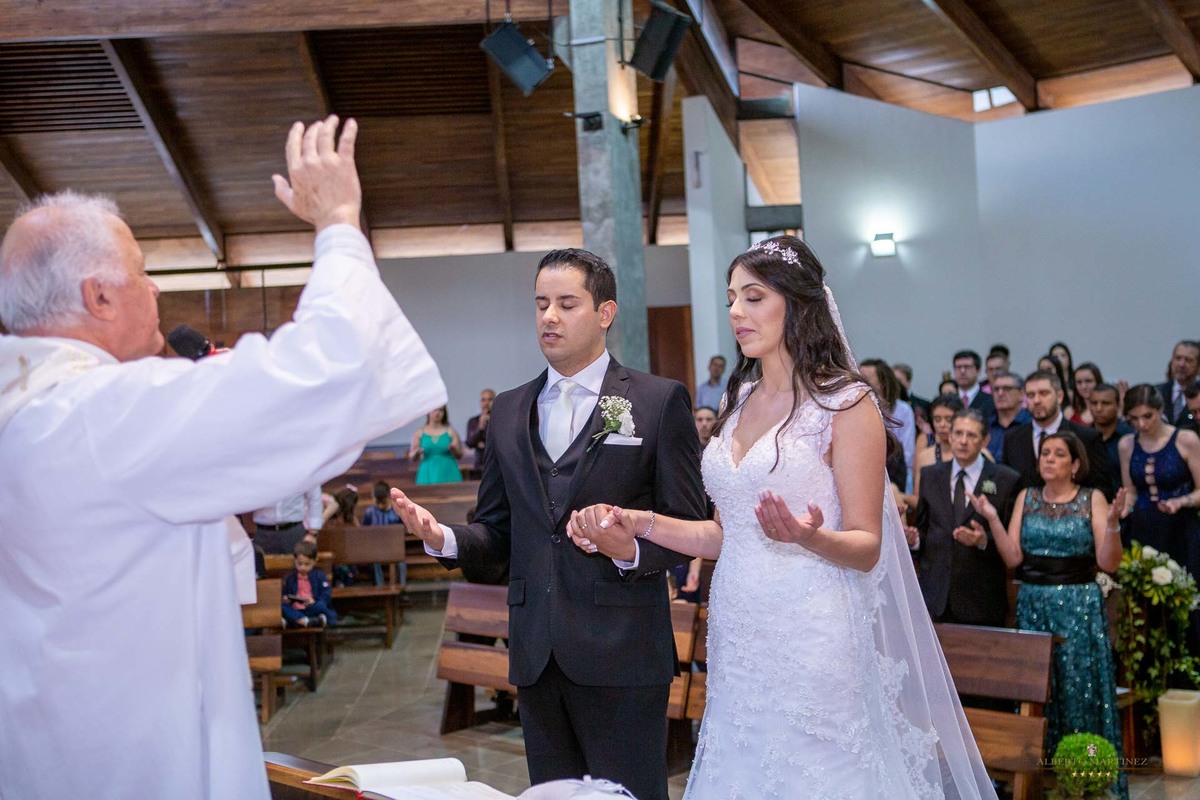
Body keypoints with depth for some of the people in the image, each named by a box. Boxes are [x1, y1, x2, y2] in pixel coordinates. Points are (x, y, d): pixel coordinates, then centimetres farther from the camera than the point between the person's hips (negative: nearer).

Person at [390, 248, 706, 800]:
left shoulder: (660, 401, -1)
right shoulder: (508, 411, 12)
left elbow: (688, 527, -3)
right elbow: (497, 532, 14)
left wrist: (632, 549, -21)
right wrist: (442, 537, -6)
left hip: (621, 653, -4)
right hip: (536, 653, 5)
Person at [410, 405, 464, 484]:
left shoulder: (450, 431, 5)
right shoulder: (419, 432, 6)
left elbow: (460, 455, 5)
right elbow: (412, 457, 6)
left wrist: (454, 450, -15)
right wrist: (416, 453, -15)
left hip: (449, 475, 0)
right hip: (428, 476, 0)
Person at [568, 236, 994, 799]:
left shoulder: (845, 404, -8)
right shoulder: (738, 401, 11)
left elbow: (866, 547, -9)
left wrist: (809, 538, -29)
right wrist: (642, 525, 3)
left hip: (810, 642, -6)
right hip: (737, 641, 6)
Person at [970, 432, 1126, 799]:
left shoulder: (1093, 499, -1)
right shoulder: (1026, 497, 7)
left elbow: (1108, 563, -7)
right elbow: (1013, 558, 0)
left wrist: (1113, 522, -21)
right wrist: (992, 519, -11)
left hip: (1080, 606, -3)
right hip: (1032, 605, 3)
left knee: (1080, 688, 0)